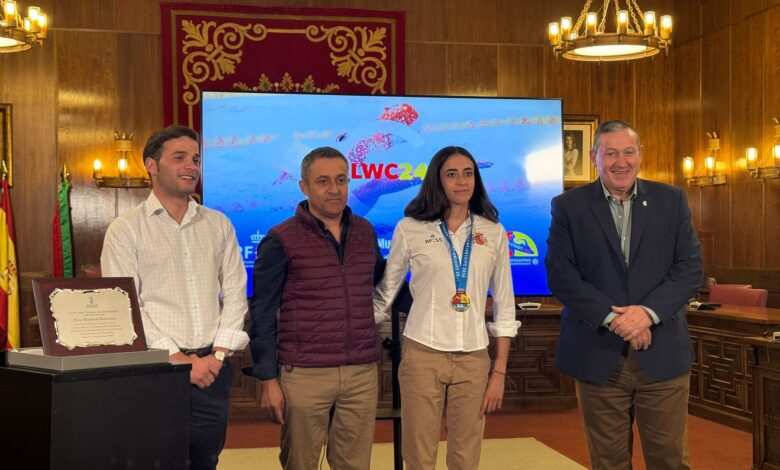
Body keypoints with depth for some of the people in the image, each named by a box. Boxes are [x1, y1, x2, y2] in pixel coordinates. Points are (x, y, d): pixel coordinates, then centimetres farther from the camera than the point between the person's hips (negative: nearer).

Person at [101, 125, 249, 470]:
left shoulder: (219, 225, 11)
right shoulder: (126, 229, -1)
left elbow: (235, 295, 7)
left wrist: (218, 355, -5)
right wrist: (177, 359, -13)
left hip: (212, 368, 3)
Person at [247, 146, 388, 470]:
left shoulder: (365, 232, 9)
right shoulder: (281, 241, -5)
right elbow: (263, 316, -4)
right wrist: (268, 380, -7)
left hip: (362, 373, 4)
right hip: (304, 375, -4)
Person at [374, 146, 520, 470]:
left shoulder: (494, 232, 4)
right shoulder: (410, 228, -2)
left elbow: (504, 305, 7)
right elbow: (385, 294, 7)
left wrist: (500, 371, 3)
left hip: (474, 359, 2)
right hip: (422, 355, -2)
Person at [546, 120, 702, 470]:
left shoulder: (671, 200, 6)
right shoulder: (568, 206, 2)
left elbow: (690, 268, 0)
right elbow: (560, 275, -5)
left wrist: (647, 312, -15)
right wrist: (613, 318, -15)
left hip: (662, 355, 1)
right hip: (598, 356, -1)